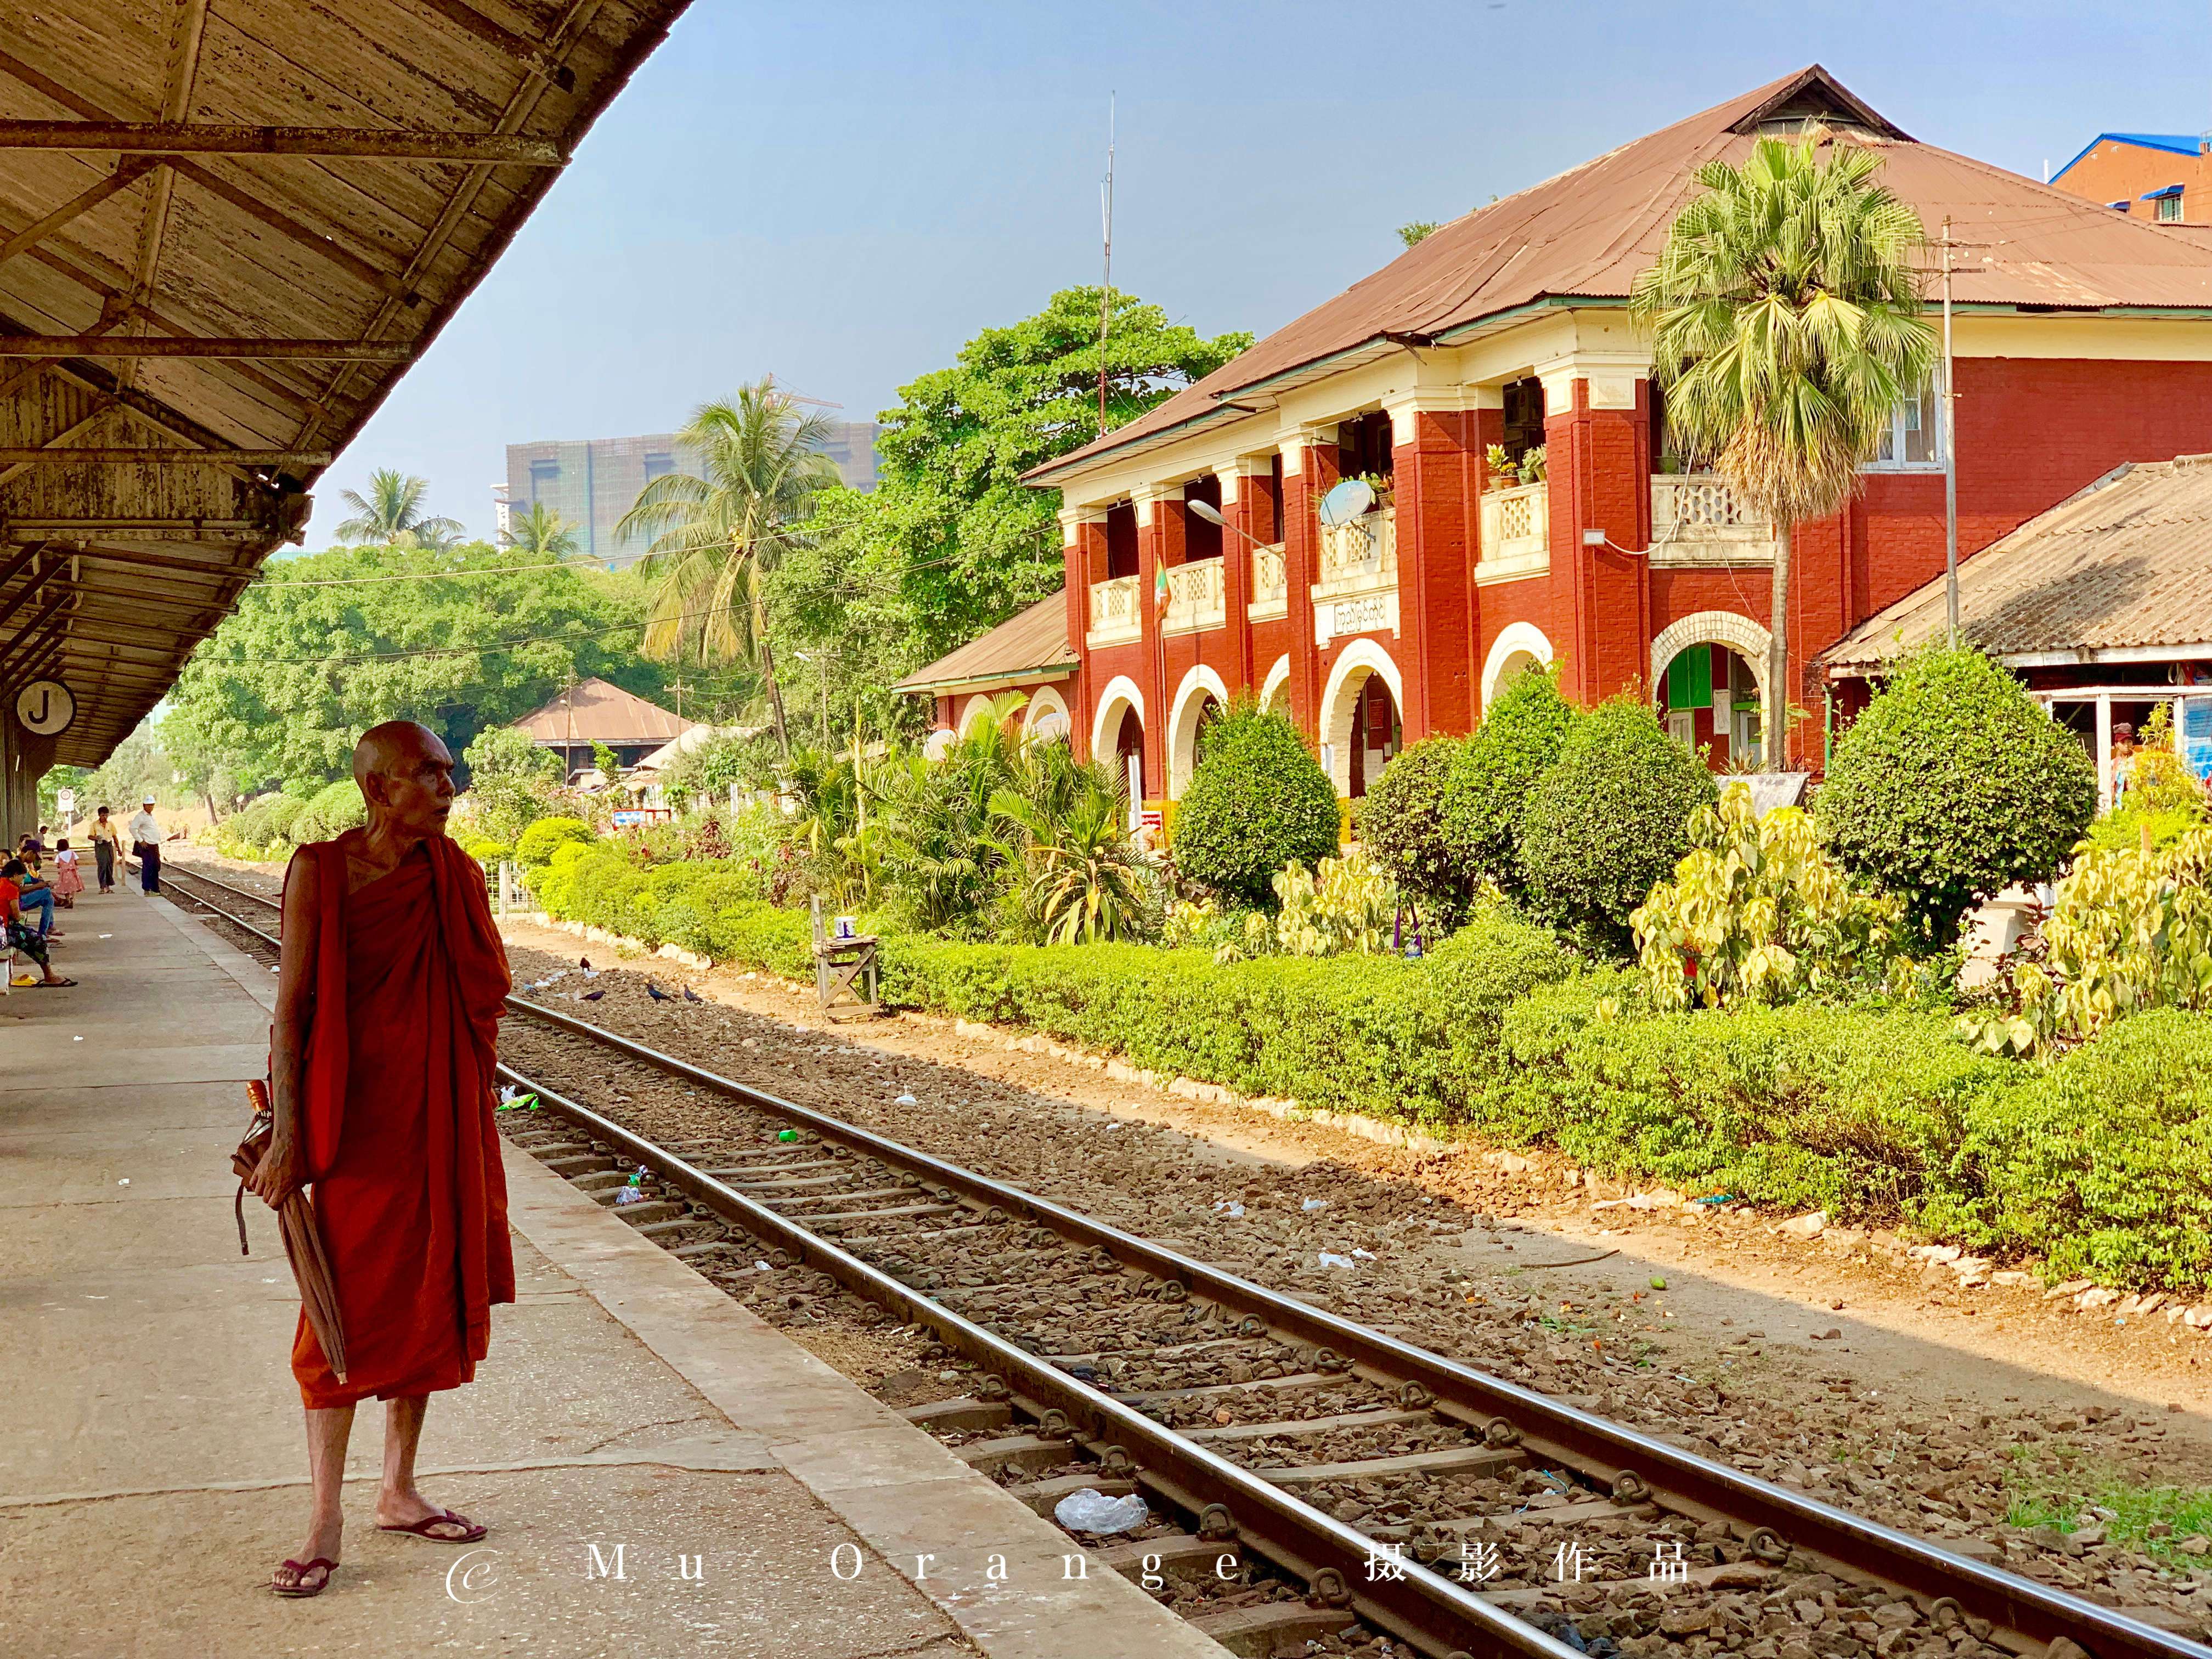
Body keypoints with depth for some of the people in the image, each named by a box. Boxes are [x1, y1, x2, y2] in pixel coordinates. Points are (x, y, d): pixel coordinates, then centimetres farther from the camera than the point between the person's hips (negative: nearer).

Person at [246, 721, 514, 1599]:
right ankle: (326, 1519, 6)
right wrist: (286, 1137, -12)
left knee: (428, 1298, 11)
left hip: (441, 1118, 5)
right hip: (354, 1116, -5)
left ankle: (399, 1491, 25)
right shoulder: (321, 872, -9)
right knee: (348, 1307, -2)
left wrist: (475, 1130, 12)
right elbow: (291, 1010, -8)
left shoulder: (454, 876, 3)